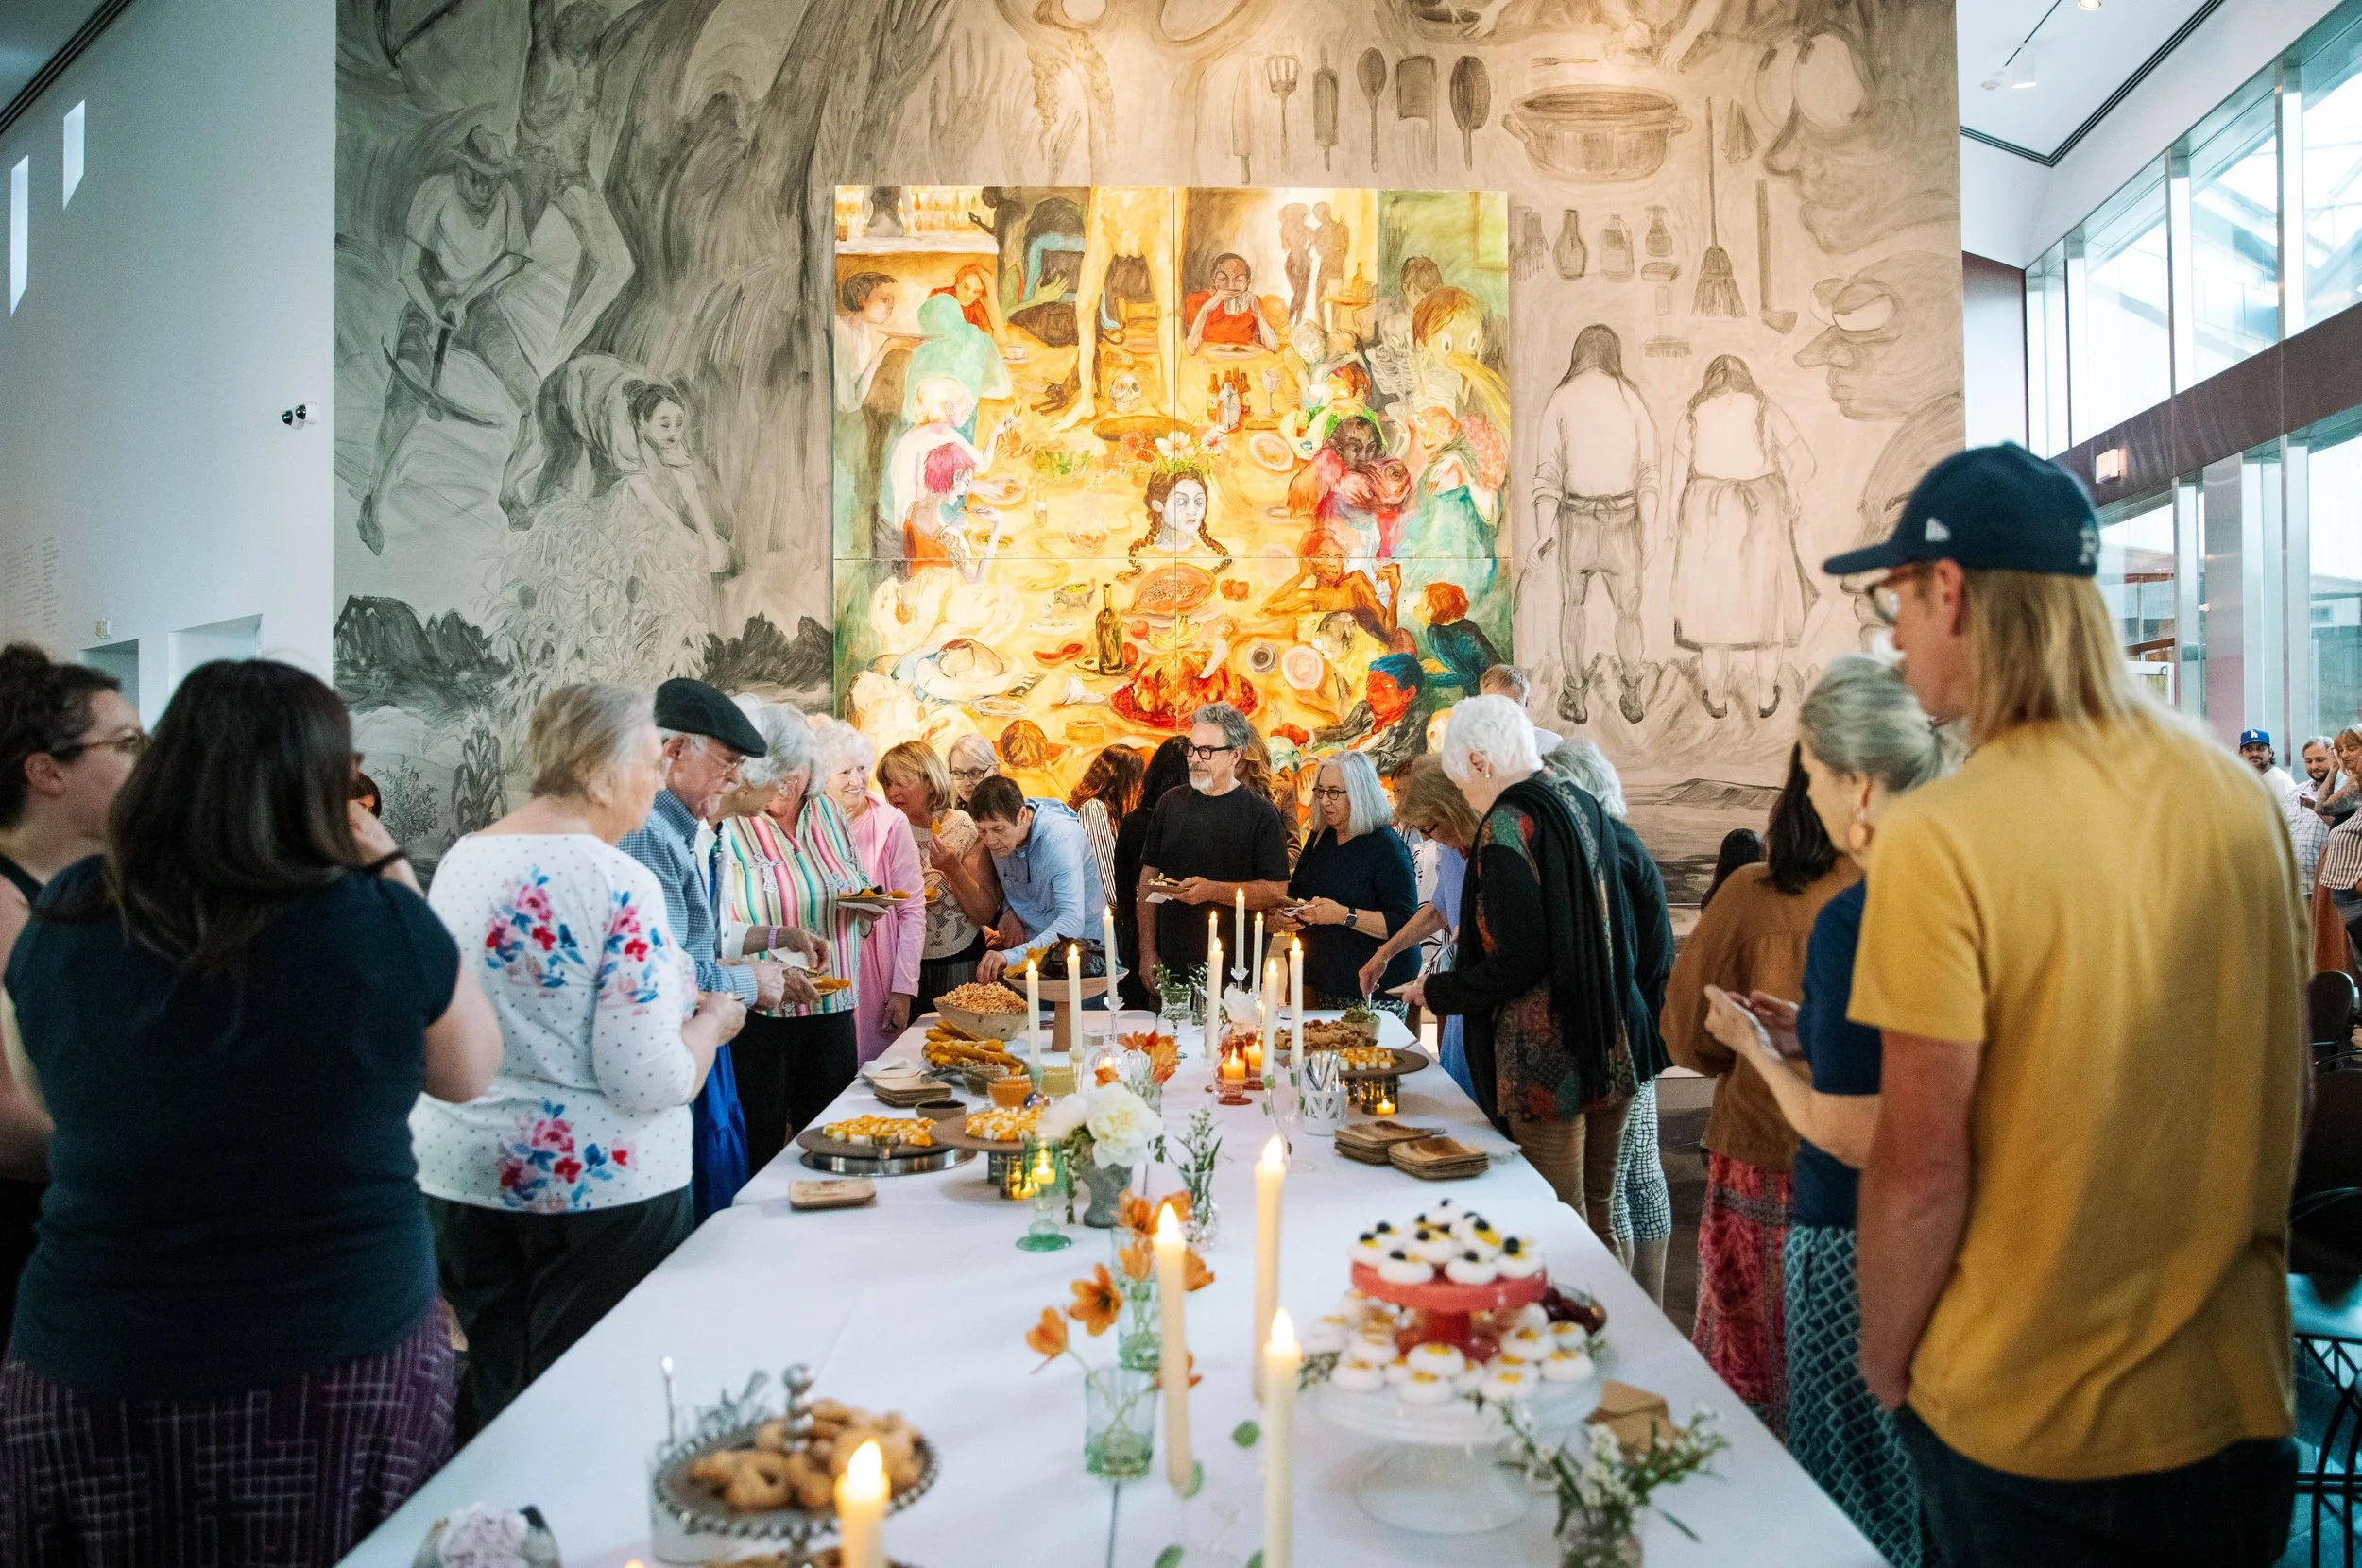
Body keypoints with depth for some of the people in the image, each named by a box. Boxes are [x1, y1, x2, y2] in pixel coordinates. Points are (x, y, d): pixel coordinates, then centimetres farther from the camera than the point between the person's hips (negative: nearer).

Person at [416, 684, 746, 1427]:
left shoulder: (459, 859, 4)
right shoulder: (619, 884, -19)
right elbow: (649, 1082, -21)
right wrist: (709, 1023, -2)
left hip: (459, 1173, 7)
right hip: (600, 1184, -7)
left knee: (496, 1402, 20)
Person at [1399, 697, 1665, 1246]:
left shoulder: (1508, 823, -15)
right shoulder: (1581, 804, 9)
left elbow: (1518, 963, -20)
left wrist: (1436, 990, -6)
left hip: (1547, 1060, -9)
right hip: (1612, 1045, 9)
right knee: (1600, 1214, 18)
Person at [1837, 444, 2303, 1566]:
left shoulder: (1938, 840, -23)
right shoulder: (2240, 795, -3)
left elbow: (1921, 1169, -21)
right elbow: (2282, 1083, 7)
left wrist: (1885, 1362, -4)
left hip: (2025, 1423, -5)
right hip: (2236, 1398, 5)